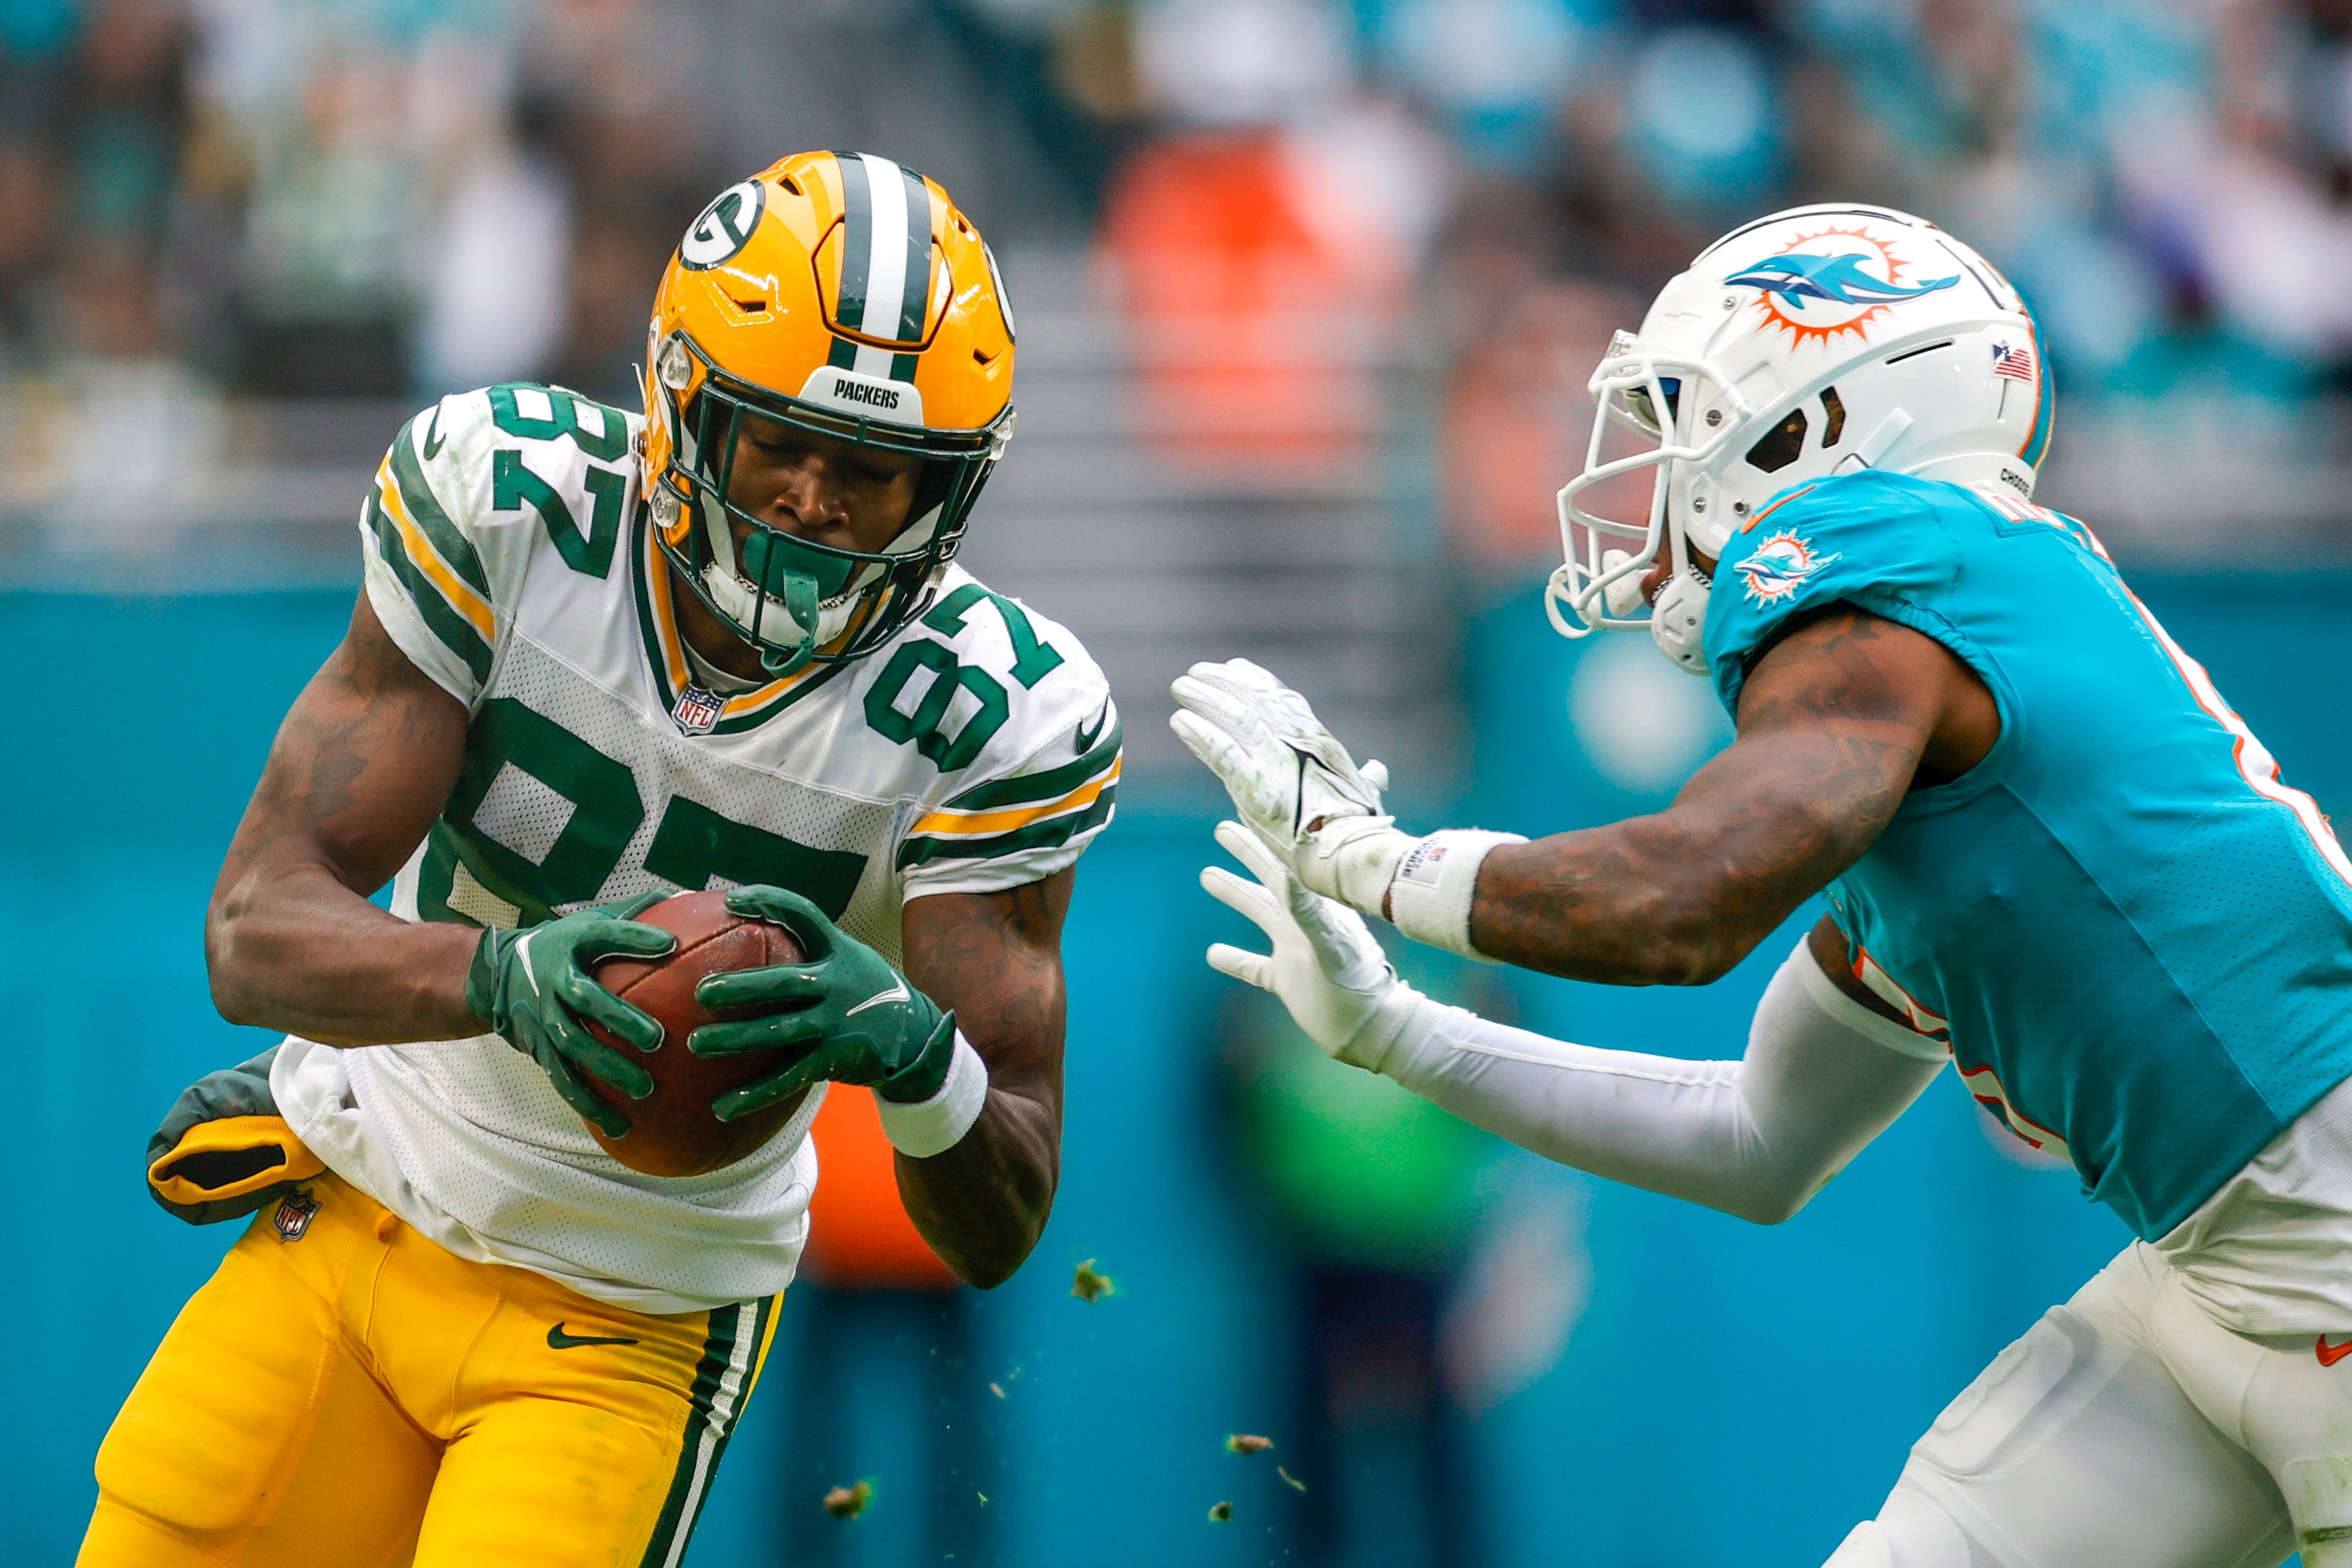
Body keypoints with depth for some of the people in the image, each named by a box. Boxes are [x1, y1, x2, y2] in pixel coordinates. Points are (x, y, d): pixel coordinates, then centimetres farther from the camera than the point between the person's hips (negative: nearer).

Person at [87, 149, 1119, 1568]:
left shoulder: (993, 716, -18)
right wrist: (502, 972, -42)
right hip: (343, 1225, 2)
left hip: (628, 1330, -2)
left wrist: (913, 1048, -41)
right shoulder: (505, 503, -16)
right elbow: (257, 933, -20)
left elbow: (999, 1234, -18)